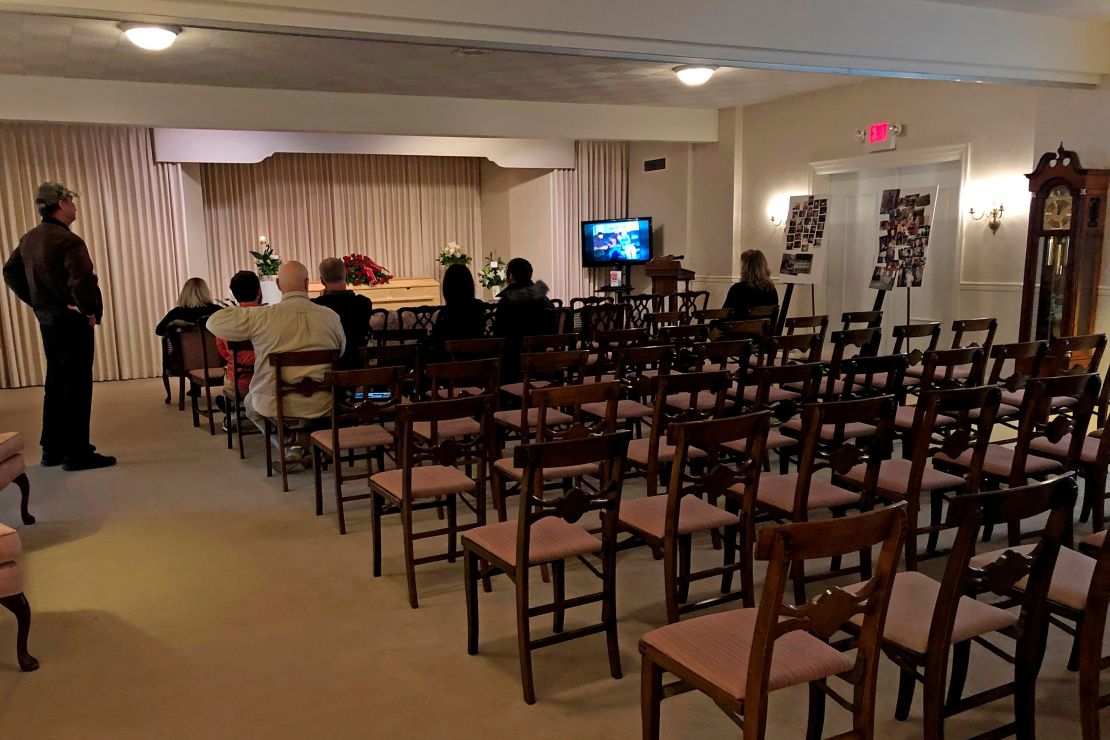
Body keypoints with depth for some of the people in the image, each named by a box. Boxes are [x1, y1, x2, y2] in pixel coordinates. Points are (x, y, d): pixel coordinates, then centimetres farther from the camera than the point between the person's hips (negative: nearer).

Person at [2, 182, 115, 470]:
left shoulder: (29, 239, 9)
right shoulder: (68, 240, -18)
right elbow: (82, 281, -30)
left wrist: (36, 302, 14)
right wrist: (91, 310, -15)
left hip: (46, 319, 9)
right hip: (71, 320, -9)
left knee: (56, 384, 17)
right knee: (77, 386, -2)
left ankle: (52, 449, 24)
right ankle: (77, 453, 2)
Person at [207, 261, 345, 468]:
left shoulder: (260, 316, -10)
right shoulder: (331, 316, -5)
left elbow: (213, 322, 2)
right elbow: (341, 352, 12)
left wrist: (240, 310, 20)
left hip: (276, 406, -1)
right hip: (320, 406, 1)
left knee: (250, 402, 33)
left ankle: (289, 444, 16)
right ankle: (305, 442, 17)